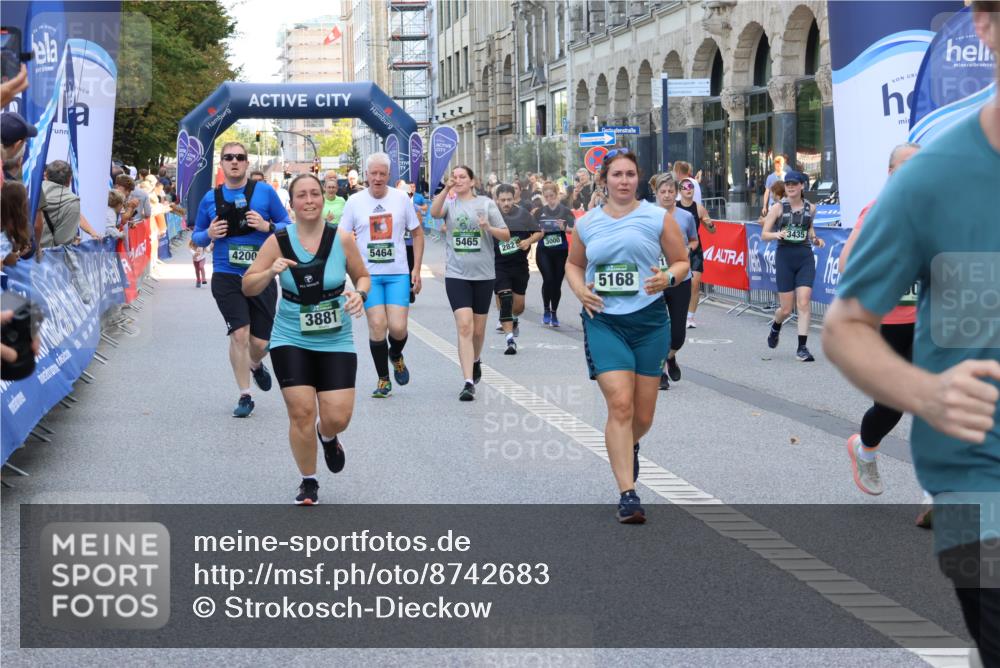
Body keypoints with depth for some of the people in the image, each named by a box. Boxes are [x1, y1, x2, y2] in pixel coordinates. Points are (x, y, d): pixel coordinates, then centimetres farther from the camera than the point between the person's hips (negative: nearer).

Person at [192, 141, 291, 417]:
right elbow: (196, 236, 15)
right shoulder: (211, 198, 6)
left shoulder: (264, 192, 0)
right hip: (226, 277, 0)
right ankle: (244, 397, 4)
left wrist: (267, 226, -15)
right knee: (239, 334, -11)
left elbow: (288, 225, 5)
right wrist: (209, 234, -7)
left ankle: (256, 365, 42)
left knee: (260, 341, 4)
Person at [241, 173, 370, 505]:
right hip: (291, 341, 0)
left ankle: (328, 438, 33)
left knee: (337, 418, -7)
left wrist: (359, 294, -13)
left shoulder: (342, 239, -5)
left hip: (335, 342, 0)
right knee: (301, 412, -8)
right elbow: (248, 287, -1)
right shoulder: (278, 241, -5)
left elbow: (363, 276, 9)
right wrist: (271, 272, -20)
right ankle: (308, 483, 15)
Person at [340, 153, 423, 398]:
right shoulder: (355, 201, 1)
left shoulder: (401, 199, 2)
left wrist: (416, 269, 5)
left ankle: (396, 356, 26)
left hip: (398, 273, 0)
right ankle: (383, 380, 6)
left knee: (398, 328, -9)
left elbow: (417, 233, 11)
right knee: (377, 325, -10)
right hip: (368, 274, 0)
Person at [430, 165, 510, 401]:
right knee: (464, 326, -15)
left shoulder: (486, 203, 3)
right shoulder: (449, 203, 4)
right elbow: (434, 213, -19)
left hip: (483, 274, 1)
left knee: (478, 329, 13)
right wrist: (446, 188, -29)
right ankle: (468, 382, -17)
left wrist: (488, 228, -16)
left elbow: (506, 235, 3)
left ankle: (475, 360, 44)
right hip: (457, 274, -1)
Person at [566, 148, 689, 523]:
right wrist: (580, 291, 0)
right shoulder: (587, 224, 7)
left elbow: (681, 261, 7)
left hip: (649, 321, 1)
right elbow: (573, 265, 21)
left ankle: (629, 445, 46)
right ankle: (628, 494, -14)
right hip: (603, 321, 0)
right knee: (620, 404, -16)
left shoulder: (657, 217, 1)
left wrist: (668, 278, -16)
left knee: (643, 415, 9)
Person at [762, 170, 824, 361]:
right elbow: (764, 234, -1)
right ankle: (775, 327, 38)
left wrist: (815, 239, 6)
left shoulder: (810, 208, 6)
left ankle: (802, 348, -7)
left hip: (805, 258, 1)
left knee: (803, 303, -12)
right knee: (786, 309, 2)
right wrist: (777, 234, -22)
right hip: (785, 257, -1)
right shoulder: (778, 208, -1)